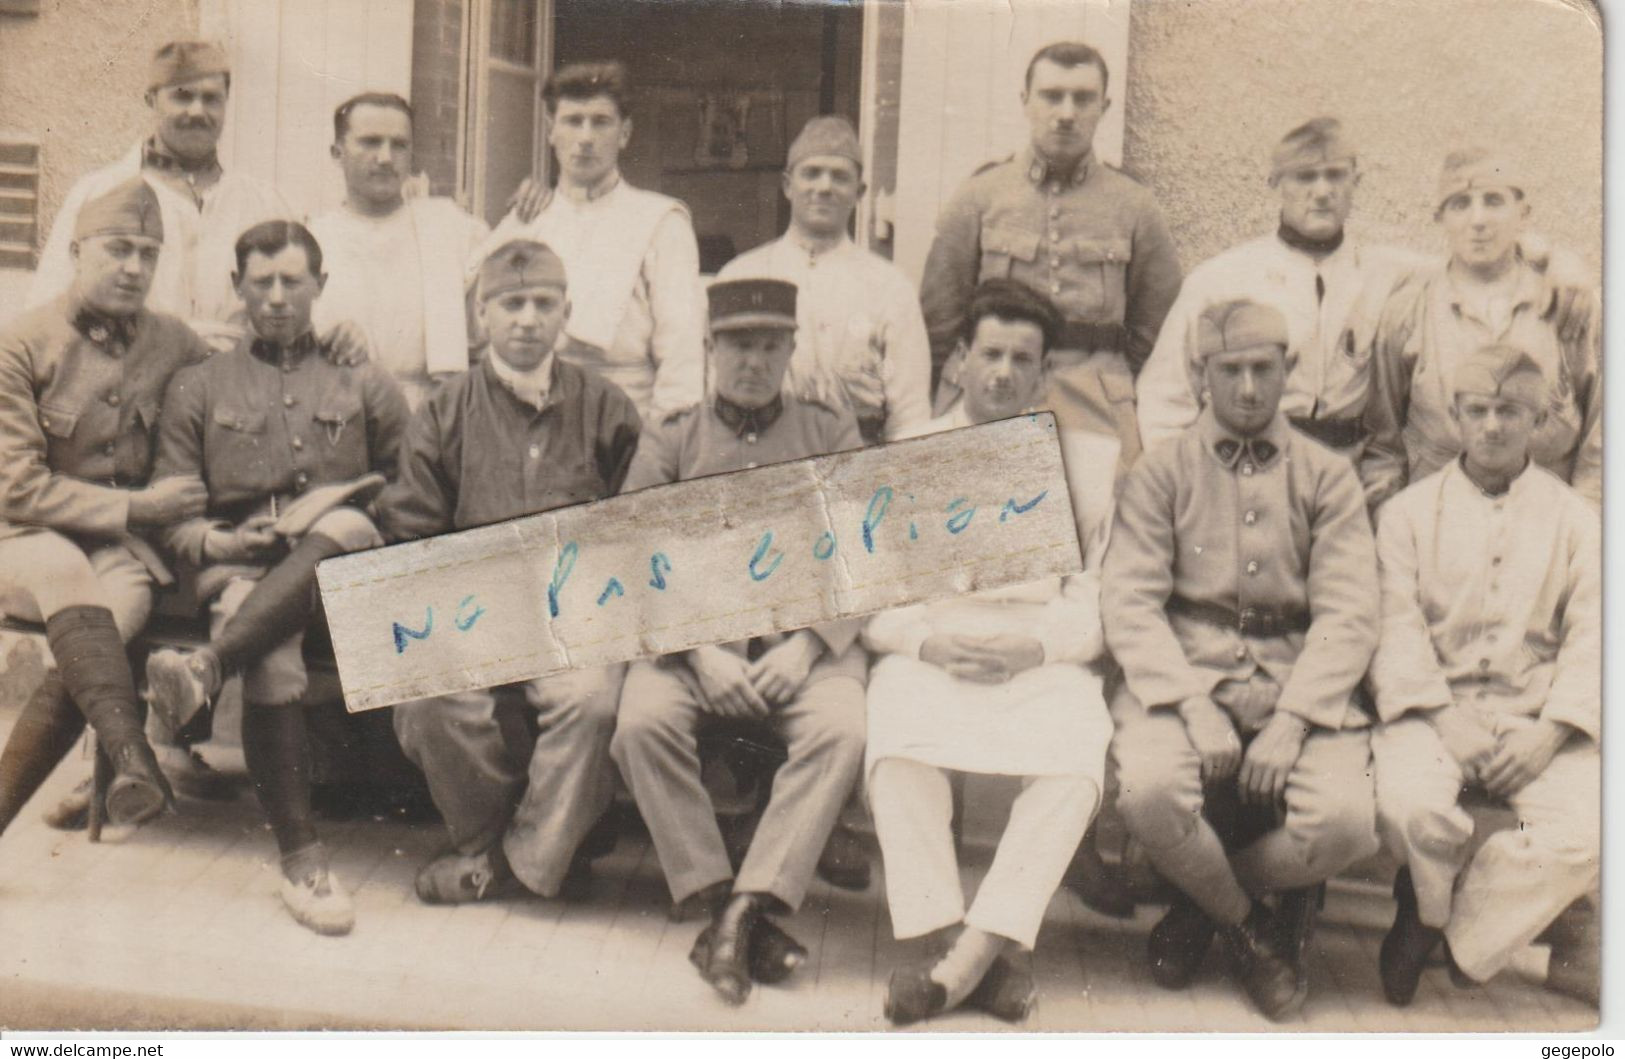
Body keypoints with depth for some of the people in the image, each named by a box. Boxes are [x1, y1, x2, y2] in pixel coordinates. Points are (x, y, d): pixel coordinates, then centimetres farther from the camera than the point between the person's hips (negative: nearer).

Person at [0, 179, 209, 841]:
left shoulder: (172, 344, 9)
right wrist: (136, 506, -13)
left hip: (121, 548, 3)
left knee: (126, 597, -31)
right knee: (64, 571, -37)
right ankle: (132, 756, -53)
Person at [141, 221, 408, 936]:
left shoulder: (364, 381, 22)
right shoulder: (198, 388, 22)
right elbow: (170, 516, 16)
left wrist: (336, 509, -5)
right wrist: (217, 542, -7)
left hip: (344, 562, 0)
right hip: (239, 566, 0)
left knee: (346, 527, -39)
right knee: (272, 659, -36)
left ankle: (208, 666, -50)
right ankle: (300, 862, -37)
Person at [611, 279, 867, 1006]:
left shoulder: (833, 434, 14)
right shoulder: (668, 441, 13)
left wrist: (807, 644, -10)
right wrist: (699, 652, -12)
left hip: (808, 639, 0)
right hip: (693, 639, 0)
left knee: (842, 730, -30)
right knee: (643, 721, -29)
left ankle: (745, 912, -28)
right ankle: (716, 901, -21)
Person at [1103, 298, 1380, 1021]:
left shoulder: (1328, 477, 11)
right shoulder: (1160, 471, 8)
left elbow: (1349, 614, 1)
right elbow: (1130, 603, -3)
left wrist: (1292, 720, -14)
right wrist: (1193, 706, -17)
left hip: (1299, 682, 1)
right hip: (1184, 672, -1)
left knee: (1346, 818, -25)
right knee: (1151, 791, -31)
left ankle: (1203, 904, 6)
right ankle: (1251, 928, 2)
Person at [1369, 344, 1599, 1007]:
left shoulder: (1576, 519, 14)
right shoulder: (1408, 511, 10)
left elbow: (1591, 636, 5)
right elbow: (1396, 624, 0)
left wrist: (1549, 733, -10)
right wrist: (1444, 719, -14)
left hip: (1536, 720, 2)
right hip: (1434, 709, -1)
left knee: (1583, 835, -26)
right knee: (1409, 807, -33)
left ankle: (1437, 924, -4)